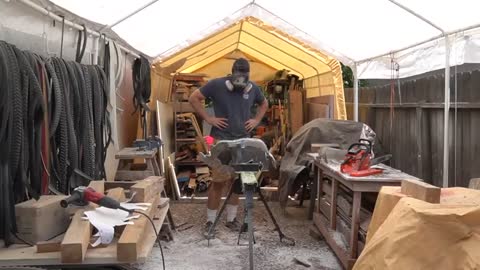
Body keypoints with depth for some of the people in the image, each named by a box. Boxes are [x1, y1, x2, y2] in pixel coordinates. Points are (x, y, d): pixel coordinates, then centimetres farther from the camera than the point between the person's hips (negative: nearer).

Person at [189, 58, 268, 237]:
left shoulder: (253, 89, 5)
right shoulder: (217, 85, -7)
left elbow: (264, 104, 24)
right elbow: (194, 98, -2)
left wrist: (256, 120, 8)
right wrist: (208, 118, -7)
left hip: (243, 141, 4)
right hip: (221, 140, -4)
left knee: (236, 181, 10)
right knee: (218, 181, -4)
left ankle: (231, 219, 23)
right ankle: (210, 221, 8)